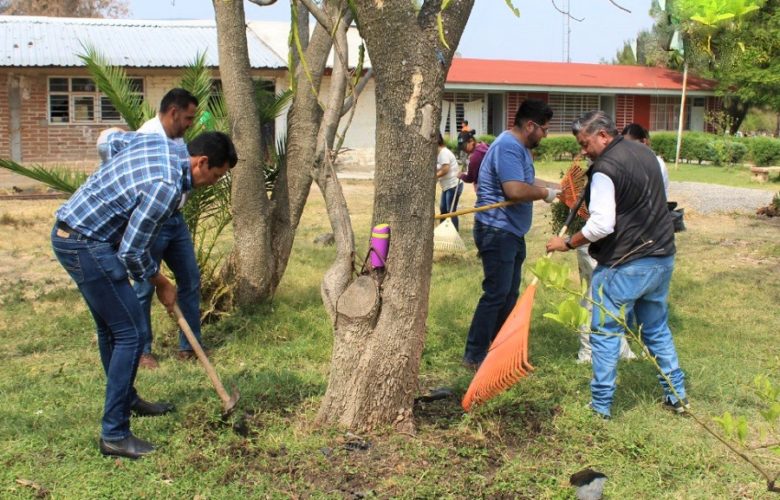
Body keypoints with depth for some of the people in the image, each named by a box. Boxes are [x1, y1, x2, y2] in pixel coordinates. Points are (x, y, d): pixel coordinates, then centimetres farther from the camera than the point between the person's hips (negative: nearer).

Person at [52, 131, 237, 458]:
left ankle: (127, 399, 40)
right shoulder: (167, 188, -24)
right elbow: (131, 251, -18)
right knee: (130, 332, -6)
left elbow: (114, 137, 25)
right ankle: (114, 435, -2)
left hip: (67, 234, 10)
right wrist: (160, 283, -1)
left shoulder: (162, 143, 4)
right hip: (87, 246, -10)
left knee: (110, 327, 22)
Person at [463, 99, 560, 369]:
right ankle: (474, 356, -1)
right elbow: (515, 190, -32)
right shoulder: (508, 148, -20)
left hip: (512, 232, 11)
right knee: (496, 294, -8)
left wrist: (553, 187, 13)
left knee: (510, 293, 16)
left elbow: (525, 181, 26)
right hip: (497, 231, -11)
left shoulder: (520, 147, 14)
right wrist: (545, 193, -16)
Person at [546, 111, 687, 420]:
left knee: (605, 333, 4)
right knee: (657, 329, 21)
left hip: (624, 265, -8)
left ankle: (601, 405, 9)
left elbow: (601, 225, -23)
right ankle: (677, 395, 26)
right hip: (662, 258, 8)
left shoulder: (605, 168, -17)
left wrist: (567, 244, -11)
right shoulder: (646, 153, 10)